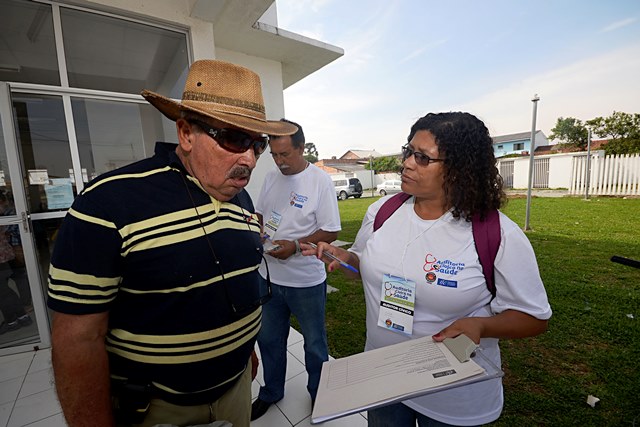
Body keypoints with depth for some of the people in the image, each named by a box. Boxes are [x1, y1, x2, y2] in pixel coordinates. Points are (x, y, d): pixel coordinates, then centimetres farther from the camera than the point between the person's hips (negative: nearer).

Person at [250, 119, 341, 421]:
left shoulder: (320, 181, -14)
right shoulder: (271, 178, 4)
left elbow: (331, 232, -14)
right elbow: (259, 214, 15)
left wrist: (295, 245, -25)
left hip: (306, 282, -5)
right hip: (269, 277, 6)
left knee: (314, 345, 17)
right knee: (268, 340, 23)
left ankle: (318, 395, 45)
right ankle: (271, 392, 50)